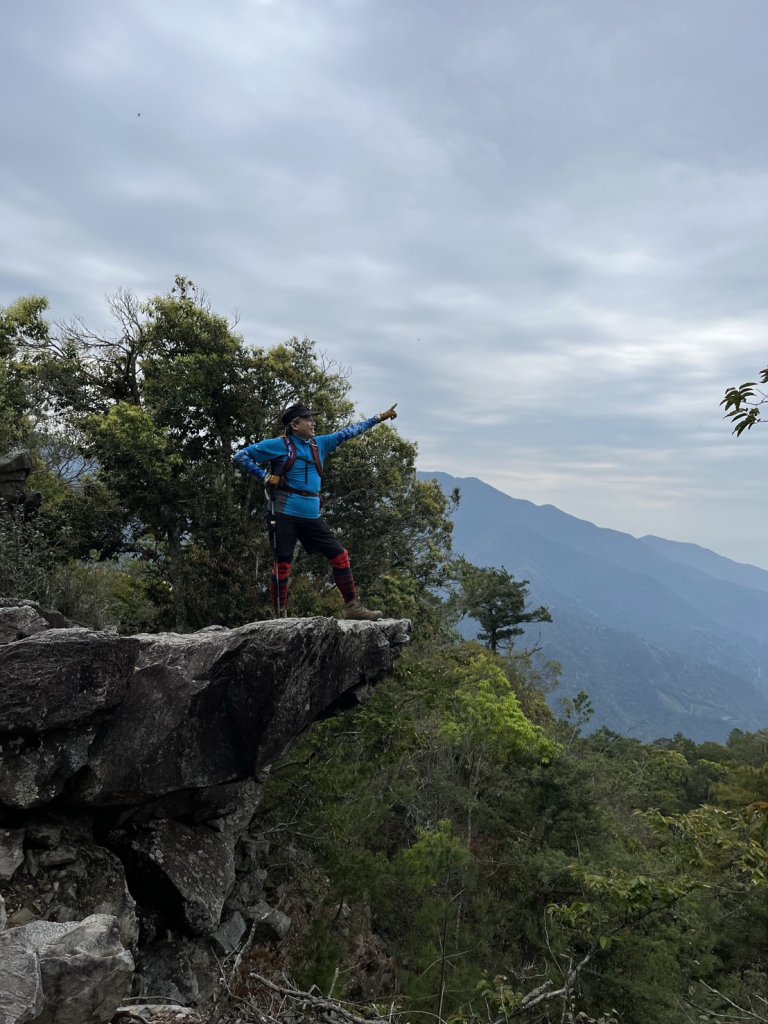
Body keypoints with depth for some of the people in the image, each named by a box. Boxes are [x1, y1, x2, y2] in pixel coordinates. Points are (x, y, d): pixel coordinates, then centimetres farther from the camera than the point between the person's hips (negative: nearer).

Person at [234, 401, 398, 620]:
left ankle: (353, 607, 9)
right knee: (283, 565, -2)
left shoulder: (319, 444, 14)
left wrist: (379, 418, 25)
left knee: (340, 555, 2)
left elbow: (346, 433, 21)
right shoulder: (278, 445, -2)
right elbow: (241, 456, 0)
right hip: (285, 515, -6)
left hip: (312, 517, 6)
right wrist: (266, 476, -9)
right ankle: (280, 617, 9)